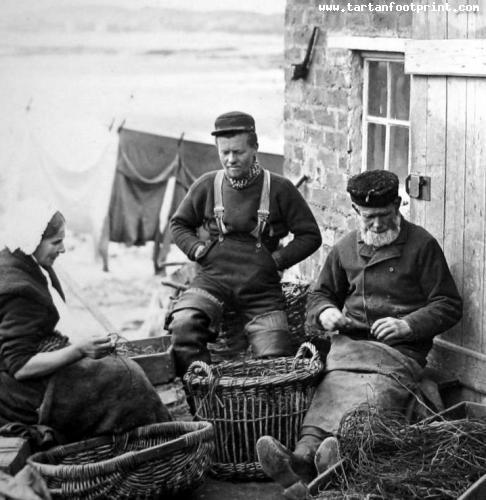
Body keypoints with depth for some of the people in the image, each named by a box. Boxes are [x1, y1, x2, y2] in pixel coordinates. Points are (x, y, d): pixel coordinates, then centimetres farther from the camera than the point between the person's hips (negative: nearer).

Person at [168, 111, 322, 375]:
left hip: (261, 286, -1)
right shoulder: (206, 186, 7)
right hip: (213, 277, 1)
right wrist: (199, 250, 3)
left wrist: (278, 259, -4)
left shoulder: (279, 189, 1)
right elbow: (179, 224, 21)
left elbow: (310, 236, 8)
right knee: (183, 325, -29)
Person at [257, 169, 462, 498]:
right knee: (334, 388, -30)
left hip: (399, 351, -3)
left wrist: (407, 325, -11)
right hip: (349, 345, 3)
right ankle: (304, 462, -55)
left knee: (373, 397, -34)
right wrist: (325, 312, 7)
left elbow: (449, 306, 5)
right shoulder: (345, 249, 20)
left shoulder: (421, 244, 6)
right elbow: (321, 294, 32)